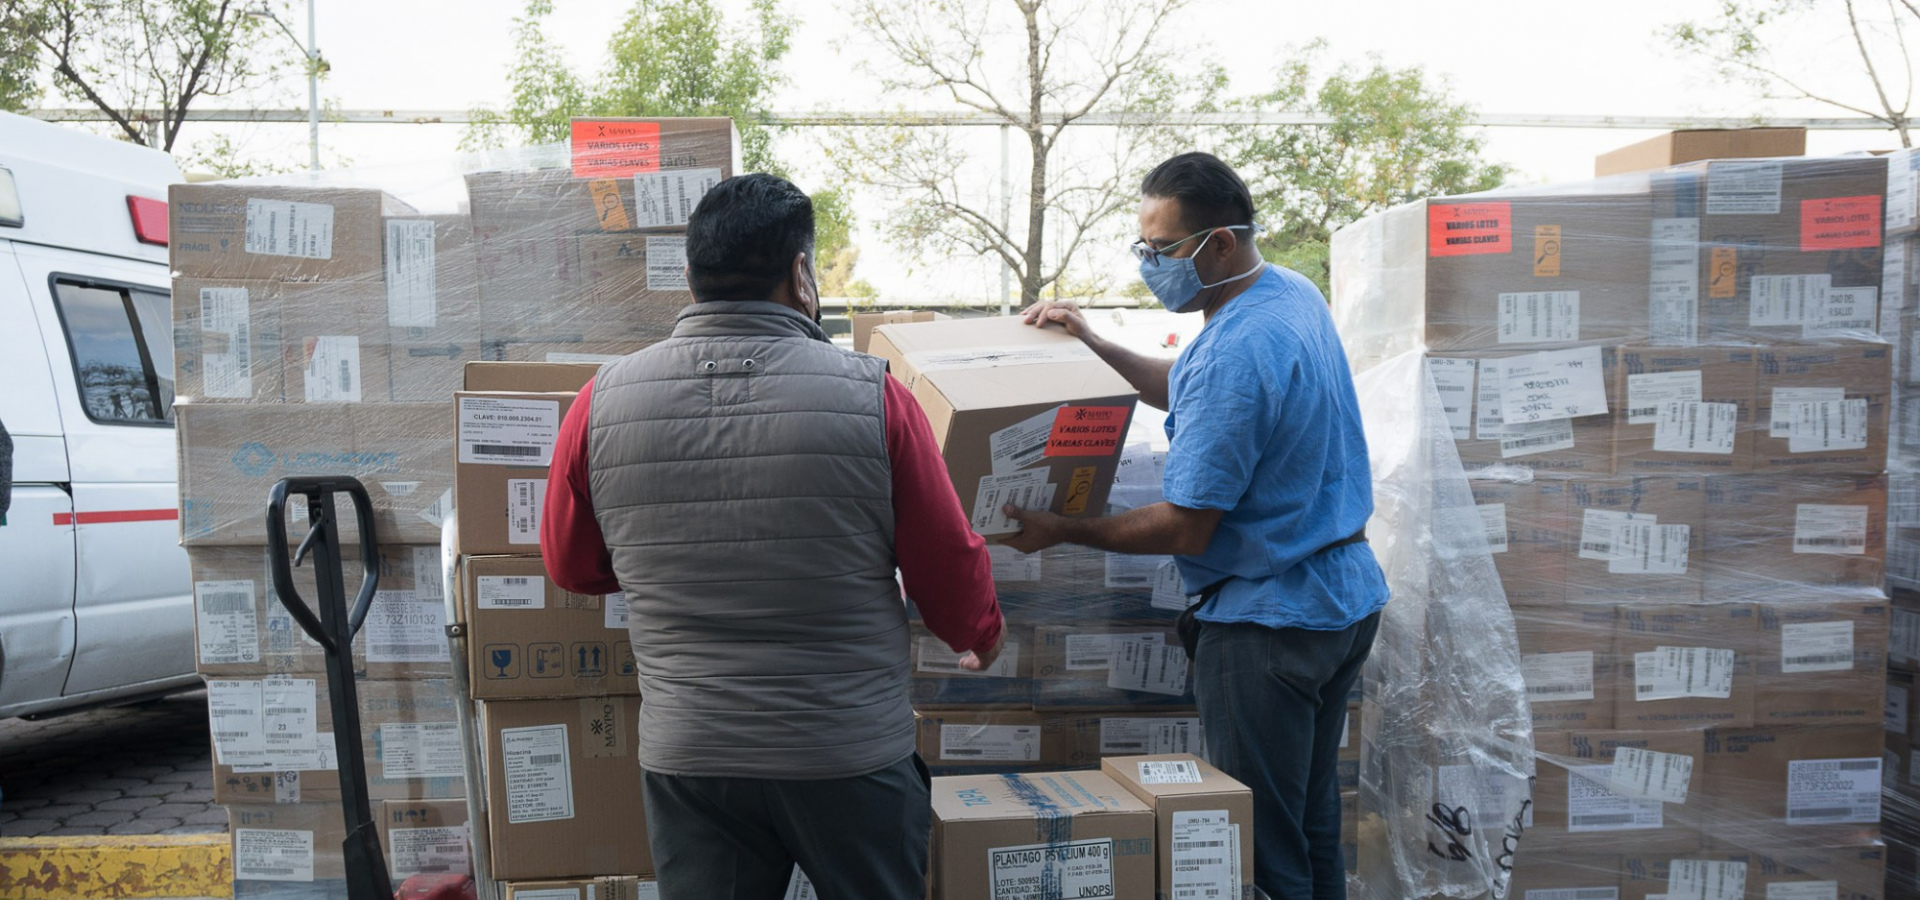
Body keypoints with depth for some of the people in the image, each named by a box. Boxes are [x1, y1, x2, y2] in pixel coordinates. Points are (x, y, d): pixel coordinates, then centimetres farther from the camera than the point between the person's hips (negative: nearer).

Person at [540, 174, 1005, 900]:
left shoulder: (601, 403, -7)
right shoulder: (872, 396, -13)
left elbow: (571, 565, 9)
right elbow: (948, 563, -4)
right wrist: (981, 636, 18)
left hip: (687, 757, 2)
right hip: (852, 755, -1)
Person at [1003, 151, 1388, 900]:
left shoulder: (1232, 354, -25)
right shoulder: (1295, 293, 5)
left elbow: (1185, 529, -22)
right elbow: (1195, 395, 21)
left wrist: (1060, 531, -12)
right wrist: (1098, 348, 11)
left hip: (1270, 620, -10)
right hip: (1349, 593, 10)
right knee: (1314, 822, 21)